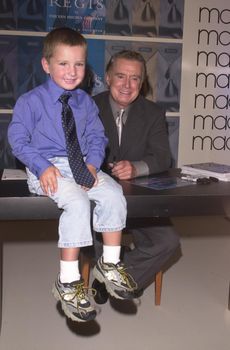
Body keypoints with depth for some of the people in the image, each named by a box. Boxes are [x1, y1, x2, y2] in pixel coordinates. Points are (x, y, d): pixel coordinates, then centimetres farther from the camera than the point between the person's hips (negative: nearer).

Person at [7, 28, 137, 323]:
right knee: (78, 202, -30)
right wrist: (43, 167, -19)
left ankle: (110, 264, 2)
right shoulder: (30, 102, -3)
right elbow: (18, 140, -4)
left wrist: (92, 164, -10)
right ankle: (68, 282, -19)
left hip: (81, 165, 5)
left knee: (113, 195, -17)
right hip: (48, 170, -5)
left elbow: (96, 137, 11)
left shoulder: (85, 102, 11)